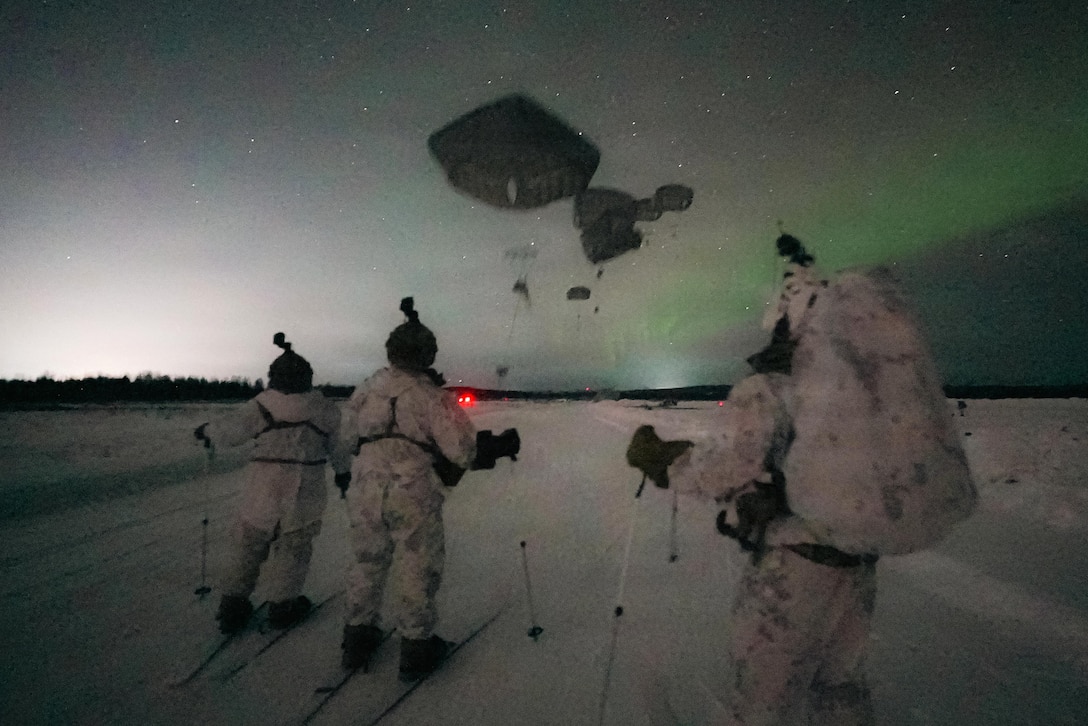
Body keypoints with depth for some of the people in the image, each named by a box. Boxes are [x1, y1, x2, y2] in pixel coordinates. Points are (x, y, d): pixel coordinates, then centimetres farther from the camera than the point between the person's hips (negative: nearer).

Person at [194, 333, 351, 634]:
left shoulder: (261, 405, -5)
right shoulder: (322, 407, -2)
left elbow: (231, 428, 0)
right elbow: (338, 441, 7)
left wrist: (207, 431, 22)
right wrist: (343, 470, 22)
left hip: (261, 490, 1)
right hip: (303, 492, -1)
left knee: (248, 545, 17)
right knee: (293, 547, 13)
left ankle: (232, 606, 27)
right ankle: (283, 605, 21)